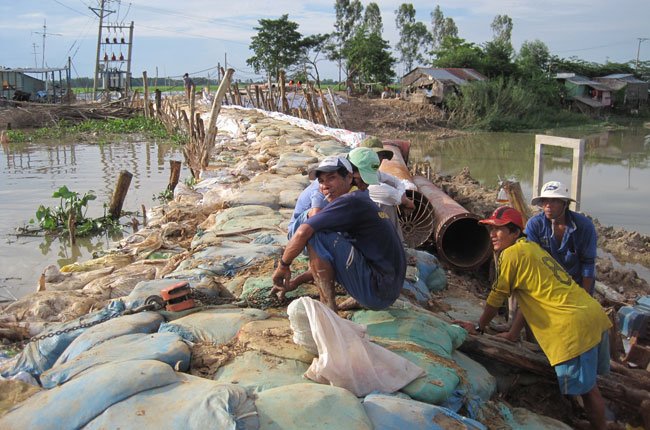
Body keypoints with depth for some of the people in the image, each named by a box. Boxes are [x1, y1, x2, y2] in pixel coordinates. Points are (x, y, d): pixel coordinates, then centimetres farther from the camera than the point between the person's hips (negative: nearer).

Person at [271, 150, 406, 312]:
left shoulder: (350, 201, -12)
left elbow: (302, 232, -22)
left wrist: (283, 266, -6)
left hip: (376, 292, -10)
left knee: (316, 236, -14)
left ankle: (329, 308, -8)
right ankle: (359, 298, 12)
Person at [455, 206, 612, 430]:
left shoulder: (511, 254, -9)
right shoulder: (531, 247, 19)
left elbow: (495, 299, -2)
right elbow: (527, 298, 25)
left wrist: (478, 328, 13)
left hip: (575, 326, -9)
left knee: (584, 389, 2)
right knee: (588, 385, 19)